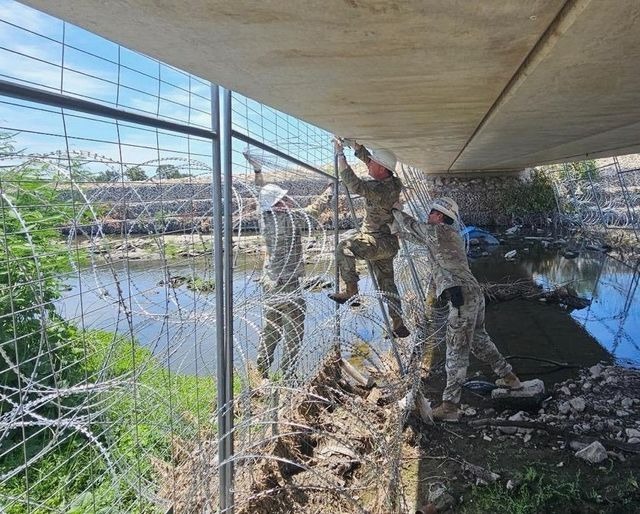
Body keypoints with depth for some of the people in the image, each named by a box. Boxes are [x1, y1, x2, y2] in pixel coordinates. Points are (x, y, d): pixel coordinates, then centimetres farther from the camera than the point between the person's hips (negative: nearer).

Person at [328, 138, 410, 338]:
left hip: (380, 242, -10)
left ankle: (351, 291, -20)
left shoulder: (383, 188, -24)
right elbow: (366, 157, 17)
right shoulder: (390, 182, 4)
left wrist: (340, 154, -25)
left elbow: (354, 184, -33)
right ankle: (398, 324, 25)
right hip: (384, 242, 10)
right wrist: (353, 143, 12)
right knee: (387, 283, 17)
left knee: (344, 247, -21)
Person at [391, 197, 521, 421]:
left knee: (457, 350, -9)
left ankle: (450, 406, -6)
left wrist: (397, 210, 29)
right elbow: (421, 232, 32)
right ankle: (509, 377, 41)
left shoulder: (437, 231, -3)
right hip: (475, 294, 9)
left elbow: (411, 226, 11)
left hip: (461, 297, -9)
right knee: (479, 340, 27)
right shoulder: (453, 234, 19)